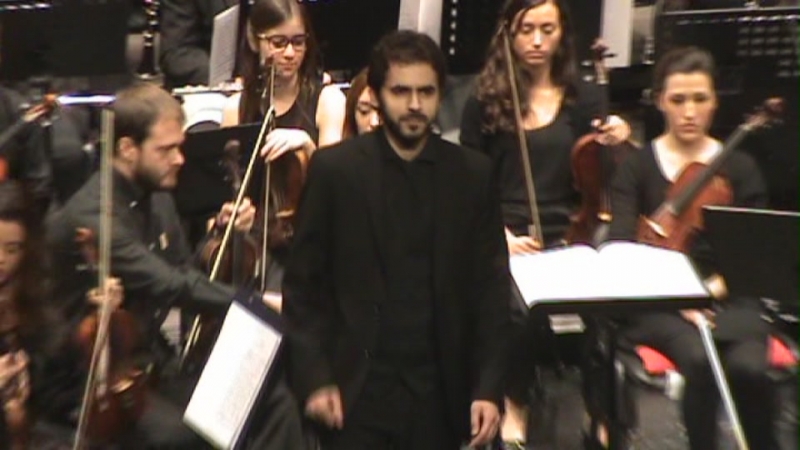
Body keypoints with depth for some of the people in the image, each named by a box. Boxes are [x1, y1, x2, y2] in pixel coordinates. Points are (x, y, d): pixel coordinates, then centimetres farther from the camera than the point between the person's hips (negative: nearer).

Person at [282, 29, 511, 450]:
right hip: (355, 388, -1)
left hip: (438, 392, 2)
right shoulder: (334, 168, -4)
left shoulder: (472, 174, 1)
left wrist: (489, 386, -3)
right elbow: (302, 286, -1)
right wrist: (313, 378, -7)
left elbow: (490, 288, 2)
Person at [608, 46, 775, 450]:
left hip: (727, 299, 2)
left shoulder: (740, 168, 10)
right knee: (699, 360, -33)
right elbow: (622, 248, -6)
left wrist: (711, 289, -15)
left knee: (748, 367, -29)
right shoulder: (636, 167, 6)